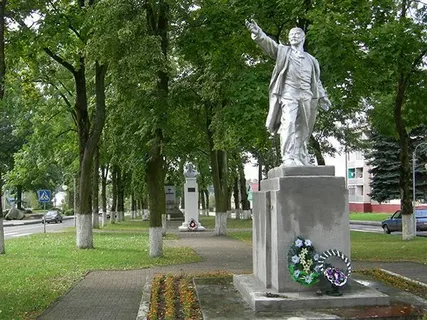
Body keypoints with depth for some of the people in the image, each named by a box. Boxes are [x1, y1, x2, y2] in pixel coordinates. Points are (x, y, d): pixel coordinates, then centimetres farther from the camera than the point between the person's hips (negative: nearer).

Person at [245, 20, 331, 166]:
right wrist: (257, 32, -21)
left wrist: (322, 97, 17)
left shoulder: (311, 59, 27)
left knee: (302, 128, 3)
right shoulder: (283, 51, 16)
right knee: (288, 123, -19)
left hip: (306, 95, 4)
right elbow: (268, 43, -2)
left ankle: (302, 159, 8)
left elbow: (316, 80, 29)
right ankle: (288, 158, -23)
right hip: (288, 92, -4)